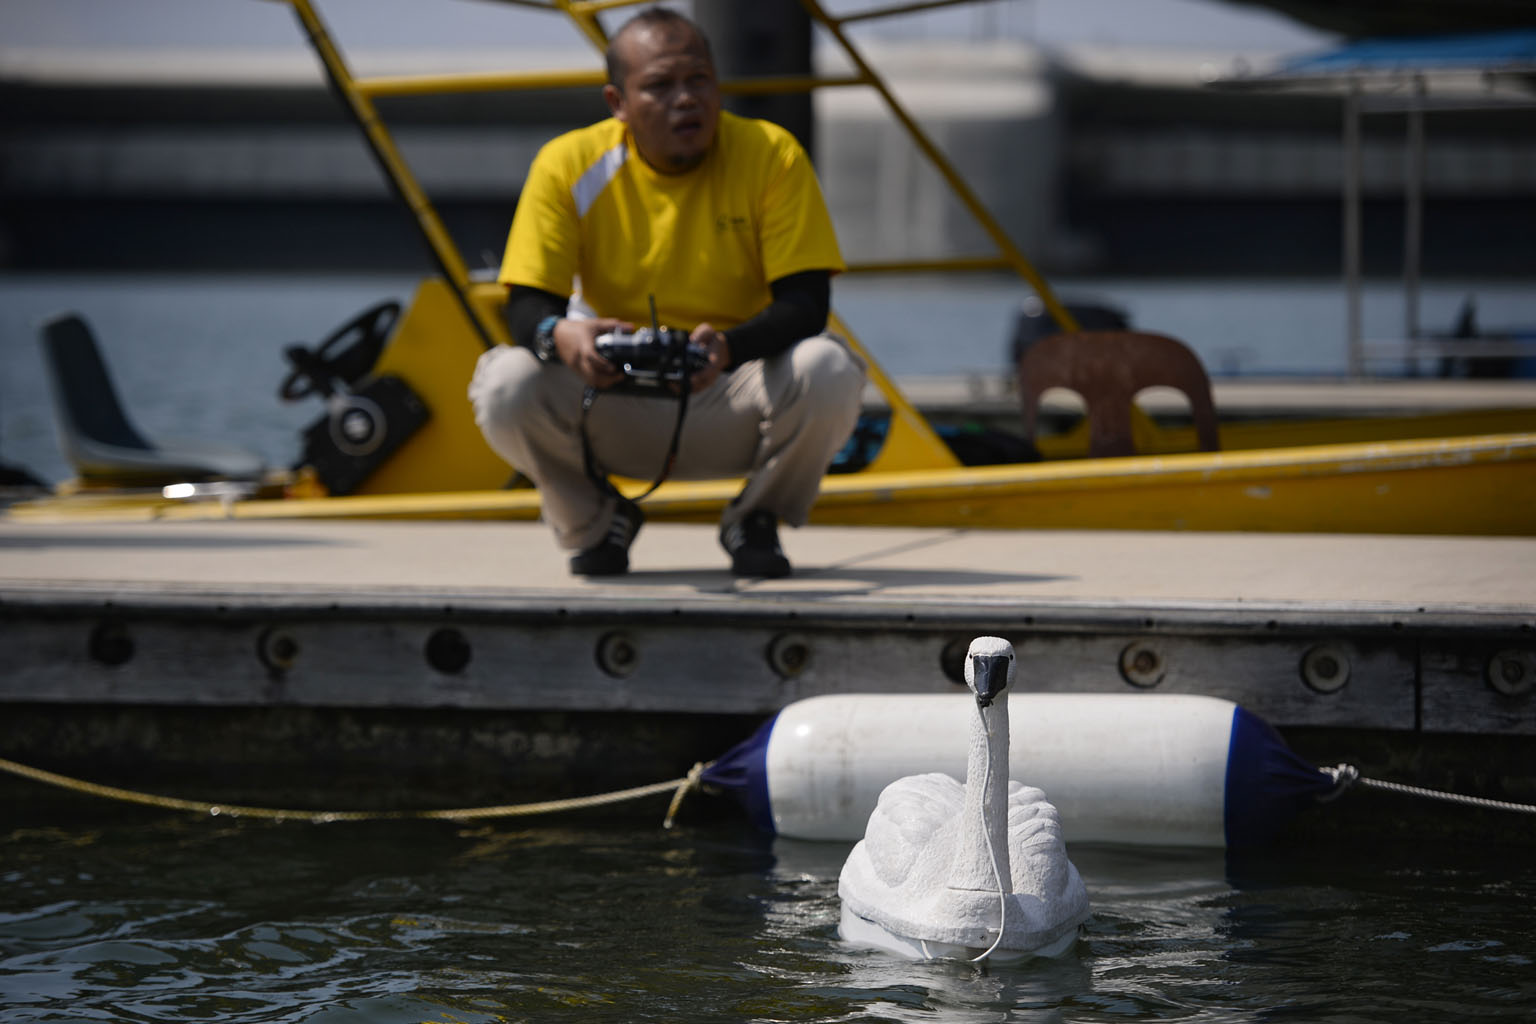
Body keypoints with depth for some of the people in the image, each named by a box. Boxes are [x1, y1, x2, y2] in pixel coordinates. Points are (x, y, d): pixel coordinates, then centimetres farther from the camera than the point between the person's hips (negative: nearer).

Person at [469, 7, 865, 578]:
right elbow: (527, 306, -12)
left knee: (829, 371, -31)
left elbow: (805, 306, -16)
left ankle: (755, 520, 2)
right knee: (507, 384, -28)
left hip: (734, 403, 0)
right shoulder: (569, 165, -9)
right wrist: (560, 334, -38)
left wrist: (730, 347, -38)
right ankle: (595, 521, 5)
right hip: (614, 410, 0)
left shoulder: (772, 156, -11)